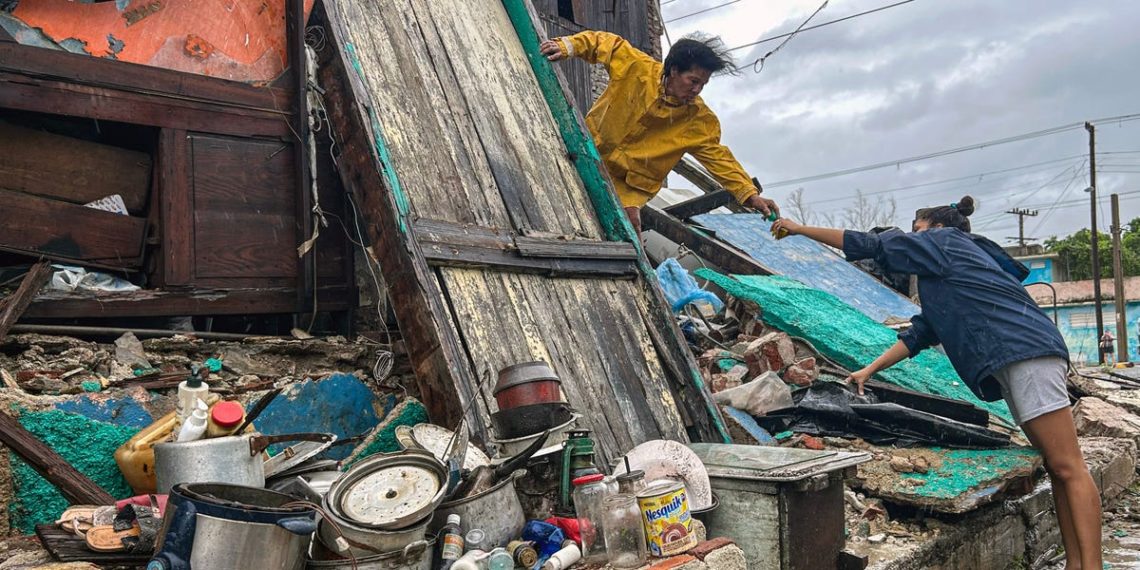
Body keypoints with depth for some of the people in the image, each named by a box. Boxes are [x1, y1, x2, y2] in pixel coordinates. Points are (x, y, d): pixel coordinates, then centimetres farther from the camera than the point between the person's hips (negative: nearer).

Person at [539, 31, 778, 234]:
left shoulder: (700, 121, -12)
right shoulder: (637, 68, -16)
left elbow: (719, 157, -8)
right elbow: (605, 42, -6)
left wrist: (750, 195, -15)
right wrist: (568, 46, -22)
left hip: (631, 187, -1)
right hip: (588, 157, 1)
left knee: (627, 221, -22)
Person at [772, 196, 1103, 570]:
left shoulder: (944, 241, 6)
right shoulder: (945, 272, 30)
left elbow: (871, 245, 4)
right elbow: (920, 333, 26)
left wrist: (800, 229, 10)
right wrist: (870, 370, 23)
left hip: (1025, 351, -10)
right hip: (1016, 359, 10)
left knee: (1067, 467, -12)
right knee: (1056, 467, 4)